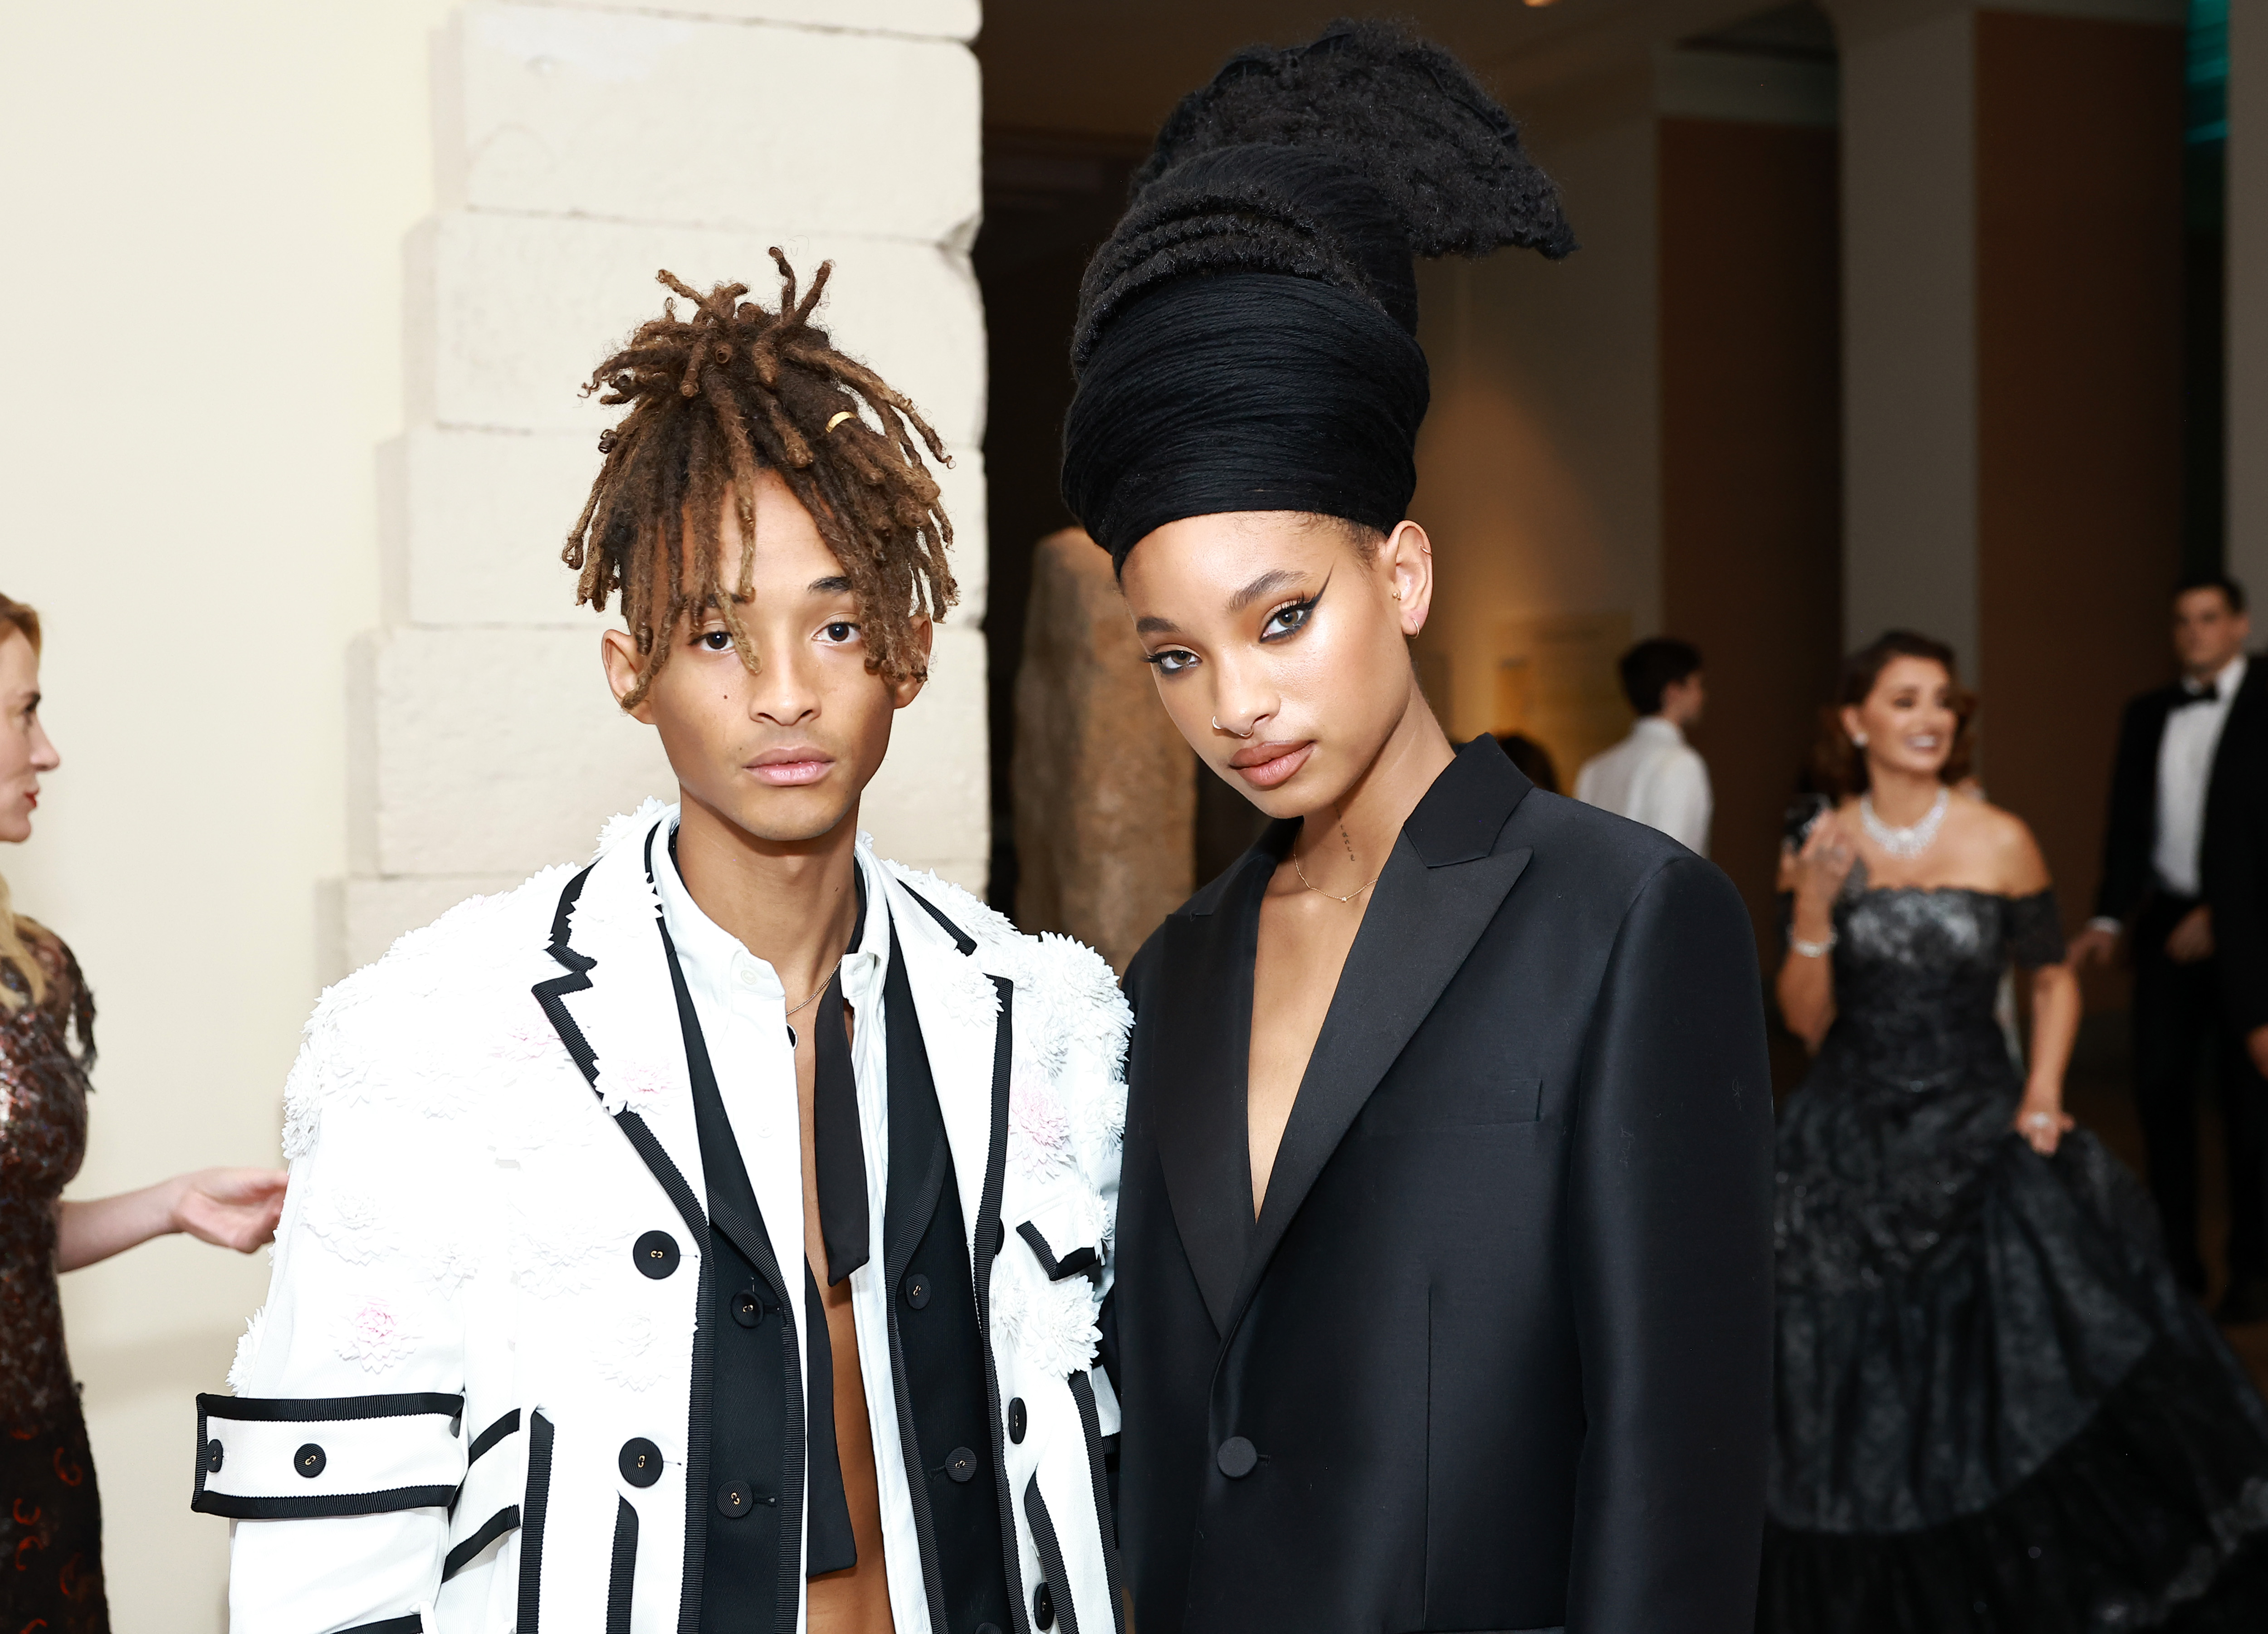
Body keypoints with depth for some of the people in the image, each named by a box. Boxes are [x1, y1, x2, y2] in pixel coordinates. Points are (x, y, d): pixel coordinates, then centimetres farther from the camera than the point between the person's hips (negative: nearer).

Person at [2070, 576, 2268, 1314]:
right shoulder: (2148, 714, 11)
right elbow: (2129, 824, 8)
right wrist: (2109, 919, -3)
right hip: (2167, 920, 4)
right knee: (2160, 1087, 4)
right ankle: (2176, 1259, 15)